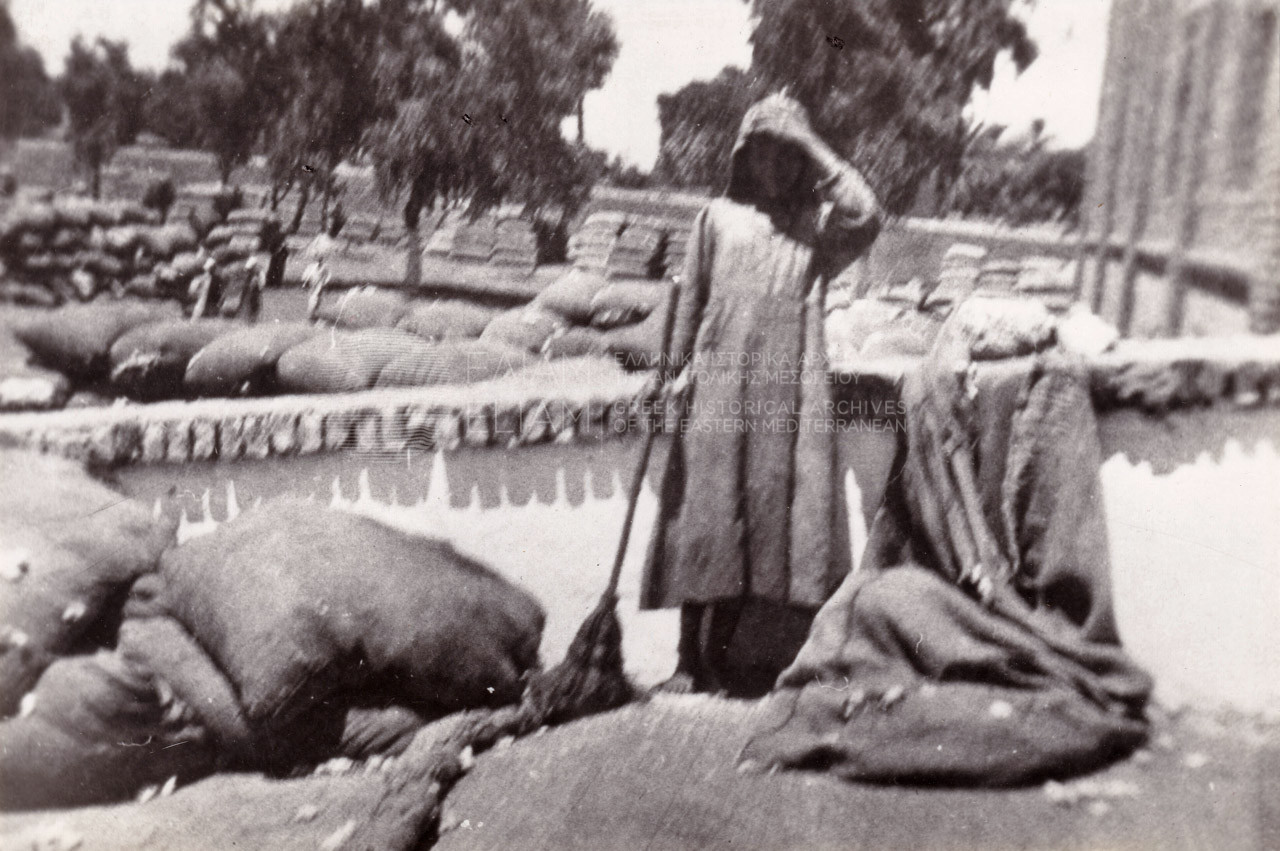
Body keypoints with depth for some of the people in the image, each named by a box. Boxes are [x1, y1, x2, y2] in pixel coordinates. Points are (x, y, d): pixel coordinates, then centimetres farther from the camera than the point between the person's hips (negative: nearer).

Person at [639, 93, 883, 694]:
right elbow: (690, 300, 11)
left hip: (787, 392, 0)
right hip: (717, 384, 0)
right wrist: (677, 367, 2)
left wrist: (814, 147, -2)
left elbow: (867, 217, -10)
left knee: (762, 515, 1)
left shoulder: (817, 221, 11)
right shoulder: (719, 216, 12)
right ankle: (688, 660, 10)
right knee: (703, 514, -1)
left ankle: (717, 660, 15)